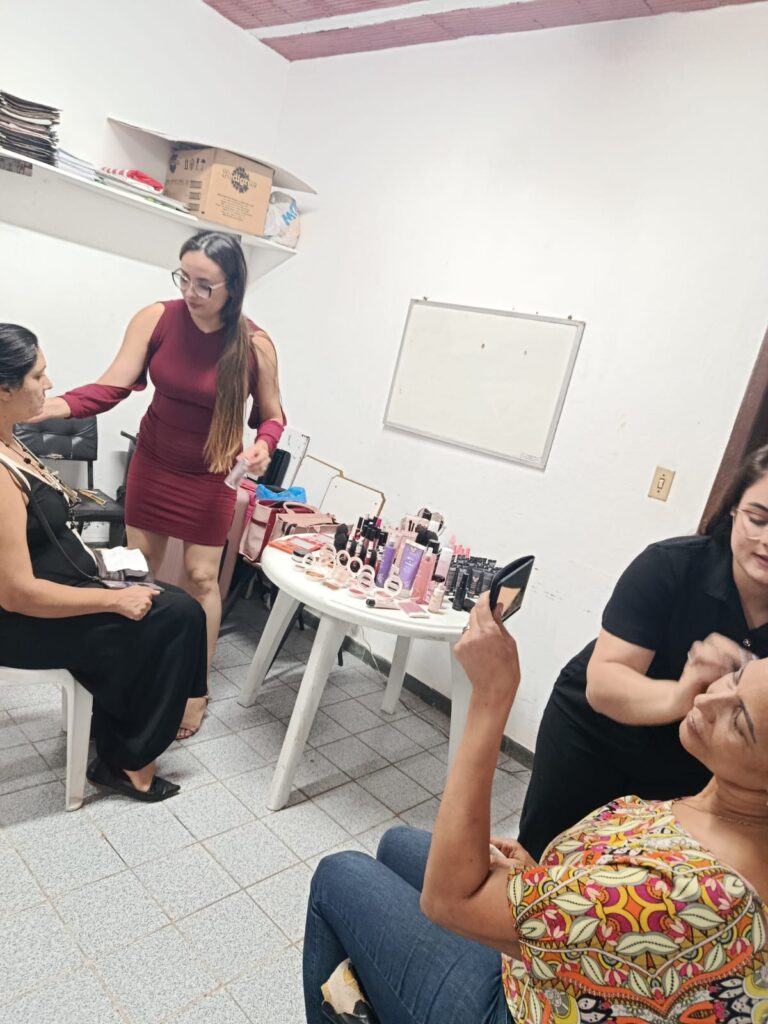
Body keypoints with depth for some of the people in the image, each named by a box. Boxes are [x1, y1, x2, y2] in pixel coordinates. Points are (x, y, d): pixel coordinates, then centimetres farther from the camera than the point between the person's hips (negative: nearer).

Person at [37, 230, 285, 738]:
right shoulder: (155, 319, -13)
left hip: (211, 476, -2)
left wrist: (263, 447, -26)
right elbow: (113, 386, -17)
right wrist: (57, 404, -34)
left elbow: (272, 415, -4)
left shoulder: (255, 345, -15)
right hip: (153, 464, 2)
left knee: (202, 578, 3)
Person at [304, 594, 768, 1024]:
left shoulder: (678, 889, -42)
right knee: (399, 845, 23)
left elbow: (446, 897, -35)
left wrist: (492, 696, -38)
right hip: (554, 961, 7)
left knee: (341, 877, 9)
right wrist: (543, 874, -10)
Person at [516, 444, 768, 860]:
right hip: (593, 733, -1)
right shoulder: (670, 565, -24)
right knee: (541, 859, 15)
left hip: (686, 770, 2)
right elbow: (601, 681, -30)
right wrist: (676, 698, -49)